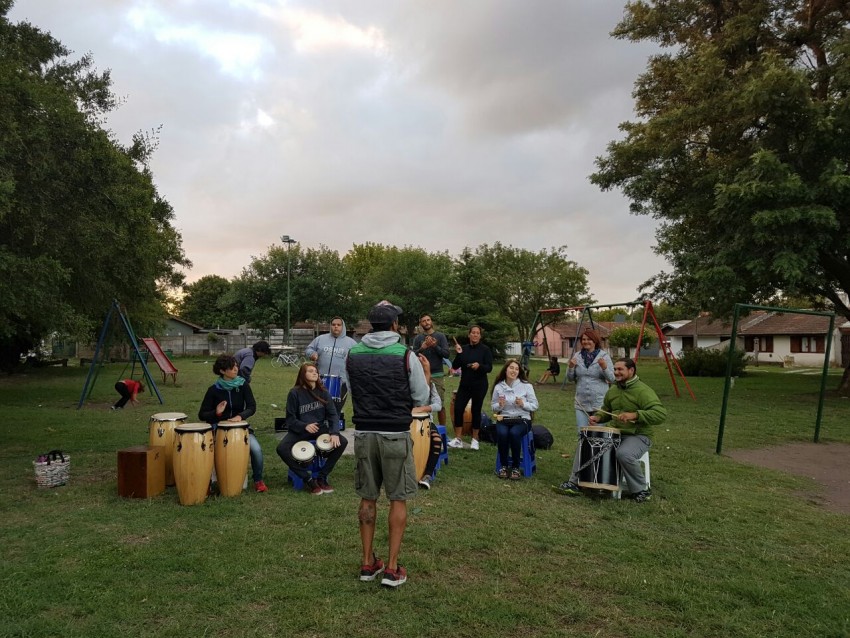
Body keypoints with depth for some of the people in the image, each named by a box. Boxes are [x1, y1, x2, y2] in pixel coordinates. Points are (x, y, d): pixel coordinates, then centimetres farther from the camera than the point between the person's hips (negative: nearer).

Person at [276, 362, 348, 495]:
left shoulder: (323, 392, -1)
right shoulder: (295, 393, -9)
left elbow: (333, 414, -6)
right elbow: (290, 419, -8)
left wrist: (334, 433, -24)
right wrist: (305, 426, -28)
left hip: (320, 428, 2)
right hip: (299, 430, -2)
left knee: (342, 442, -21)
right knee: (282, 449, -29)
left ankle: (322, 477, -5)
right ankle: (308, 478, -13)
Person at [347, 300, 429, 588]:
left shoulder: (353, 355, 1)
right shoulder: (405, 355, -11)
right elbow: (422, 398, -2)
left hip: (364, 433, 4)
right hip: (396, 435, -3)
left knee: (367, 499, 14)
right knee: (398, 499, 7)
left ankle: (368, 563, 23)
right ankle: (392, 568, 11)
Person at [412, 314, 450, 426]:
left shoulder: (440, 336, 3)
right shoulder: (418, 338, 5)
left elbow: (446, 354, -4)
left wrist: (435, 346, -18)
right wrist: (422, 348, -19)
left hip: (437, 375, -1)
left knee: (440, 404, 1)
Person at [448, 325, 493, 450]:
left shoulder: (485, 350, -5)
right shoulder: (464, 349, 4)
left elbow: (489, 368, -10)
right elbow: (455, 366, 1)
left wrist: (479, 366, -29)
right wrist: (459, 354, -14)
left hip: (479, 385, -3)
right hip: (464, 385, 3)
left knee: (476, 411, 3)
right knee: (458, 409, -4)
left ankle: (475, 439, 17)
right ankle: (458, 439, 5)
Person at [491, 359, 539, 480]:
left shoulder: (526, 386, -1)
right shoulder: (498, 387, 3)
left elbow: (535, 405, 1)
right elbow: (493, 407, 10)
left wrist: (523, 404, -18)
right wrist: (500, 405, -13)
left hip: (522, 419, -1)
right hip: (504, 418, 1)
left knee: (514, 433, -33)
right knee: (502, 433, -31)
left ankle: (515, 467, -14)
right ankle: (503, 466, -9)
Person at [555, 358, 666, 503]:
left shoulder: (643, 391, -16)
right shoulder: (612, 390, 9)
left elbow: (661, 414, -26)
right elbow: (606, 411, 23)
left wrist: (635, 415, -36)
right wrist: (597, 417, 1)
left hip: (639, 436, -7)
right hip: (617, 434, 8)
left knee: (624, 454, -36)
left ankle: (641, 491, -11)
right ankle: (575, 483, 2)